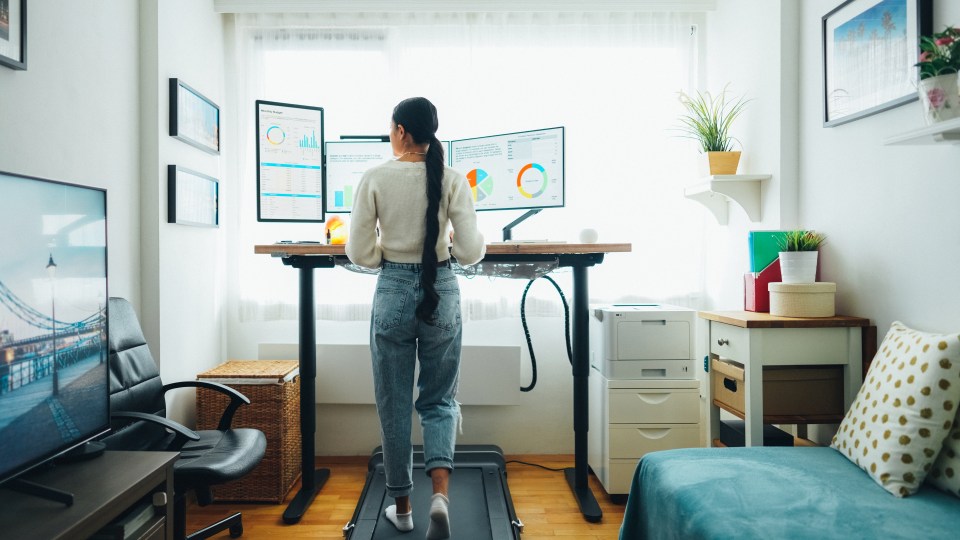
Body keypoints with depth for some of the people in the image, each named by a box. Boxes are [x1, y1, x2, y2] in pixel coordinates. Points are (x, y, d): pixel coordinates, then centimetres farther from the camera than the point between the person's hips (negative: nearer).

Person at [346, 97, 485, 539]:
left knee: (394, 404, 14)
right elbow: (470, 252, -7)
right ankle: (440, 495, -3)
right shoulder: (452, 180, -4)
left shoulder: (375, 178, -6)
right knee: (439, 401, 15)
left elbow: (359, 253, -5)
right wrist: (479, 244, 15)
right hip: (441, 293, 1)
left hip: (393, 293, -1)